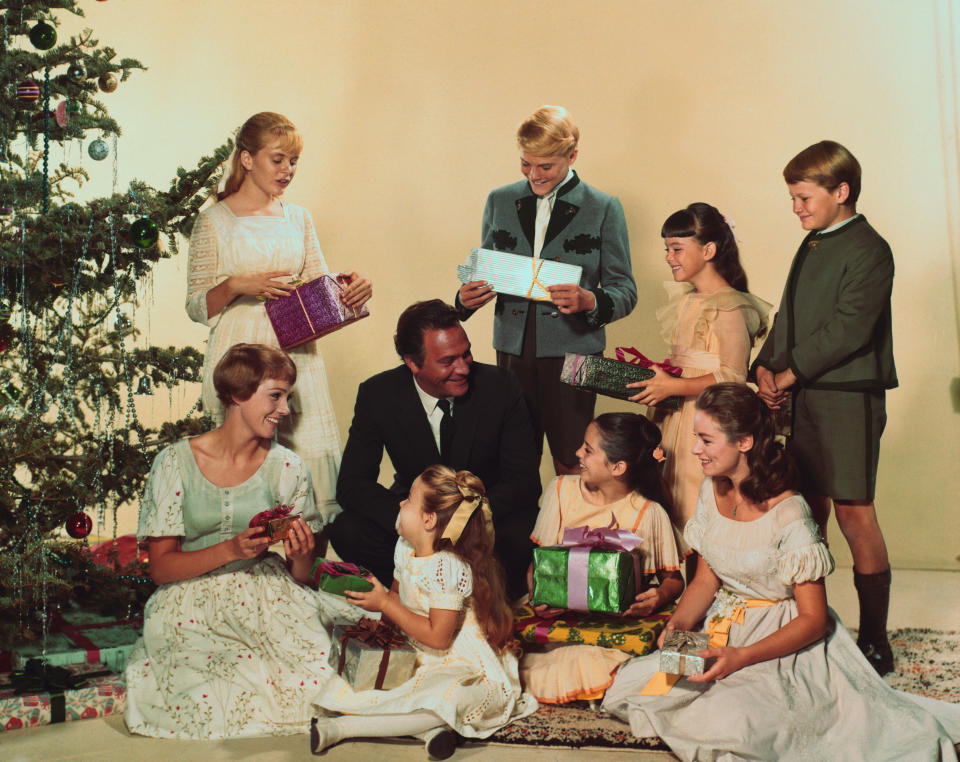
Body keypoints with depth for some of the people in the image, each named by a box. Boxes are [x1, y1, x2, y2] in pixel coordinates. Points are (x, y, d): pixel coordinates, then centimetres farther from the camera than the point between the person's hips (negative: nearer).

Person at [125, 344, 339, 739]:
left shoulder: (286, 468, 0)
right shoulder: (176, 463, -5)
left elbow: (300, 576, 6)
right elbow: (160, 567, -6)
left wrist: (301, 556, -18)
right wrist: (230, 550, -21)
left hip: (269, 603, 2)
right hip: (193, 606, -2)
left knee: (317, 686, -23)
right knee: (216, 701, -27)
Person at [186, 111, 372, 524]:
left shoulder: (298, 218, 13)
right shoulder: (215, 221, 1)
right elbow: (196, 307, 1)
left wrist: (348, 289, -8)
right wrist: (236, 286, -16)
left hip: (297, 357, 4)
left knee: (315, 461, -2)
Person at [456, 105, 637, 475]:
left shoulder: (603, 208, 2)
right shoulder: (500, 201, 12)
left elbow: (625, 291, 1)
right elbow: (486, 271, 19)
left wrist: (590, 302, -20)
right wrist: (467, 298, -4)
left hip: (571, 351, -3)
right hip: (513, 347, 3)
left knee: (571, 465, -3)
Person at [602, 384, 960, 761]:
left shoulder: (787, 514, -21)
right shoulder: (712, 491, 1)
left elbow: (814, 620, -18)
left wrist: (742, 657, -28)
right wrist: (679, 624, -9)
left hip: (783, 640, -6)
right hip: (722, 630, 7)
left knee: (725, 721, -30)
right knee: (628, 686, -10)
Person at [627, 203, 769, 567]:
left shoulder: (728, 308, -12)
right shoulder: (686, 301, 15)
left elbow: (732, 377, -18)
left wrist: (673, 386, -21)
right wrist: (654, 376, 8)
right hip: (677, 421, 8)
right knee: (679, 518, 7)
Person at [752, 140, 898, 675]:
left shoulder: (868, 250, -9)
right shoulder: (812, 246, 18)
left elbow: (848, 329, -18)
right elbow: (789, 319, 17)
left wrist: (791, 373, -13)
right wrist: (767, 367, 1)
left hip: (849, 397, -8)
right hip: (805, 397, 8)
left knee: (854, 512, -7)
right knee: (809, 509, 11)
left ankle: (876, 641, 2)